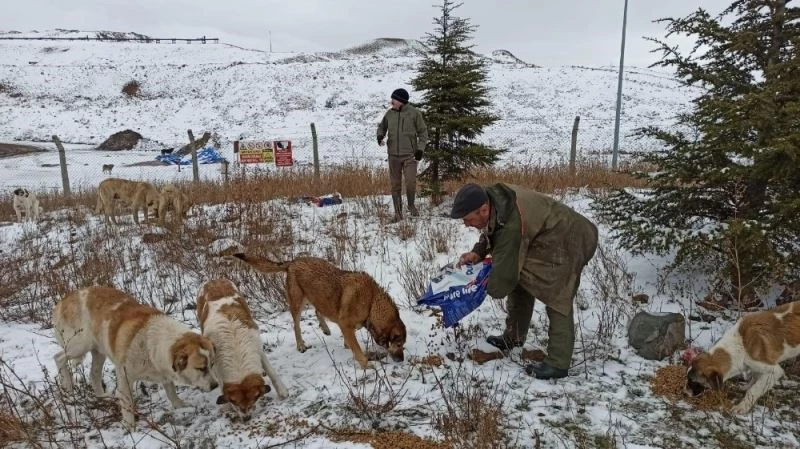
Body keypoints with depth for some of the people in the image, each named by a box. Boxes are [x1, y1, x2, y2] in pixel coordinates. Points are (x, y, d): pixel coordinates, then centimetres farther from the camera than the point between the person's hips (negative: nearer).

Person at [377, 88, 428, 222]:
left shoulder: (414, 113, -4)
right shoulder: (389, 113, 4)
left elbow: (423, 132, 2)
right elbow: (382, 126, 21)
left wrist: (420, 148, -7)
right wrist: (380, 135, -1)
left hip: (409, 154, -3)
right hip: (393, 155, 3)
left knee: (410, 182, -12)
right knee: (395, 184, 5)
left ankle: (411, 205, 15)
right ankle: (398, 213, 15)